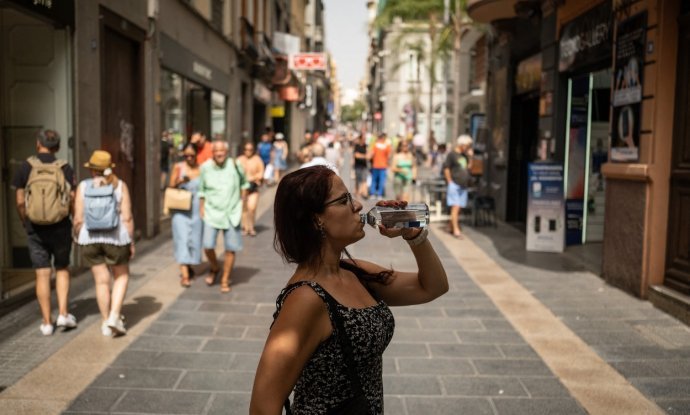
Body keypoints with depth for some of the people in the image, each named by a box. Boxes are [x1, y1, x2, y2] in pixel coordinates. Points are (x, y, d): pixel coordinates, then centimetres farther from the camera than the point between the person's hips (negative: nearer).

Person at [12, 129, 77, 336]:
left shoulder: (26, 166, -2)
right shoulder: (65, 168, -3)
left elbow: (20, 202, -3)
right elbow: (72, 201, -6)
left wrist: (26, 223, 13)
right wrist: (76, 223, 11)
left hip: (35, 228, 0)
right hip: (61, 227, 0)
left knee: (42, 274, 5)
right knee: (62, 269, 17)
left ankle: (46, 322, 9)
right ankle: (63, 313, 7)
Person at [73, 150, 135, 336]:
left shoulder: (83, 187, -3)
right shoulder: (119, 186, -5)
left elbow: (78, 219, -4)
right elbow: (127, 218, -9)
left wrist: (78, 238, 13)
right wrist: (131, 242, 0)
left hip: (90, 240, 2)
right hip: (116, 238, -1)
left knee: (102, 281, 11)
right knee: (121, 276, 16)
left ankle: (106, 323, 19)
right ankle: (114, 316, 2)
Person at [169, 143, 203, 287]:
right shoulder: (178, 167, 0)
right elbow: (171, 186, 0)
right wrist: (180, 181, -20)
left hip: (196, 209, 1)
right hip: (180, 209, -1)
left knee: (194, 239, 11)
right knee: (182, 239, -8)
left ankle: (188, 266, 34)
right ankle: (185, 274, -9)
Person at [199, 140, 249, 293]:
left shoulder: (234, 165, -4)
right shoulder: (205, 167, -2)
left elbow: (244, 182, 12)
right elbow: (202, 189, 9)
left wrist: (242, 199, 7)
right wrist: (201, 207, 6)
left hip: (232, 213, 0)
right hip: (212, 212, 0)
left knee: (230, 248, 2)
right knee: (208, 246, -10)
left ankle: (225, 280, 18)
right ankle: (214, 268, 22)